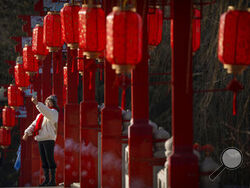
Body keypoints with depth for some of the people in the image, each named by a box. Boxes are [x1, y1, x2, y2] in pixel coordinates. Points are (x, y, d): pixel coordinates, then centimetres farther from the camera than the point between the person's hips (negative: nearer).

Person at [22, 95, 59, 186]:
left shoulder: (54, 112, -3)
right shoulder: (40, 114, 21)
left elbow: (47, 112, -26)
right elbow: (34, 124, 16)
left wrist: (37, 103, -37)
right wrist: (27, 132, 1)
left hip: (49, 139, -8)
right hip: (40, 139, 8)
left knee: (50, 159, -8)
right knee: (44, 160, 9)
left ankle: (53, 180, -5)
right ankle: (47, 179, 13)